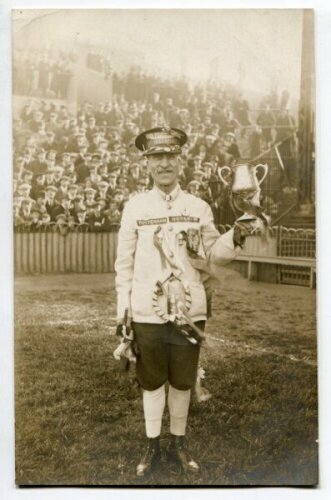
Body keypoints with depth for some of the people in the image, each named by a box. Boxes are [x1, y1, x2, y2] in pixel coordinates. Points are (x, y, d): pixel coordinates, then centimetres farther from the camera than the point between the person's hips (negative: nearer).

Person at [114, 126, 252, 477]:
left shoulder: (199, 207, 1)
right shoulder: (135, 206, -1)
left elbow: (213, 255, 2)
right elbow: (125, 261, 2)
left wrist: (234, 239, -18)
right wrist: (122, 308, 1)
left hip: (190, 310, 1)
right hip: (147, 312, -1)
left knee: (182, 381, 14)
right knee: (151, 380, 12)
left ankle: (178, 443, 34)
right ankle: (152, 445, 31)